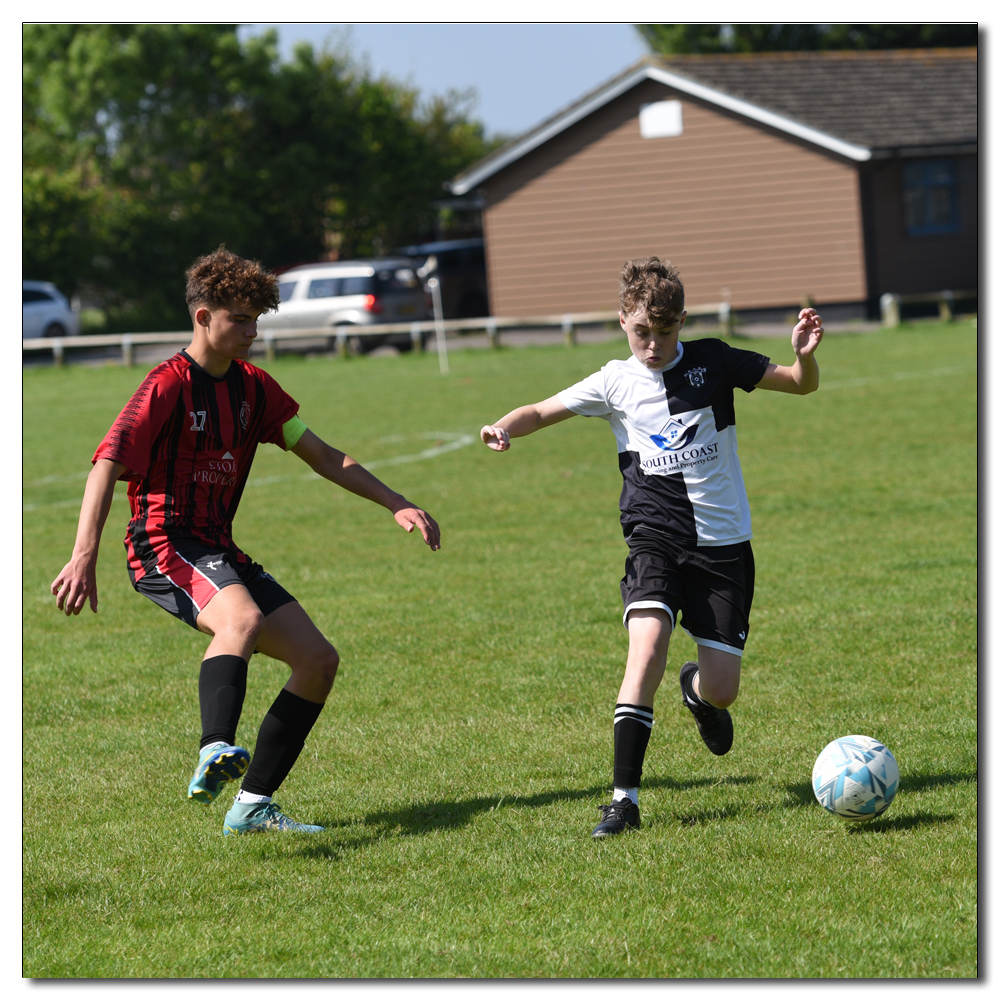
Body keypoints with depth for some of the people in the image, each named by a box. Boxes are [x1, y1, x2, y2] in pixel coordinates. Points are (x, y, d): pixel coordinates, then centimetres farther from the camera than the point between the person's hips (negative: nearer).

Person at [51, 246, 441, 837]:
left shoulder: (253, 387, 12)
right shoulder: (169, 387, -10)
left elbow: (322, 456, 20)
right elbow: (107, 466, -19)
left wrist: (398, 505, 13)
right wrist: (85, 557, -31)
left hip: (220, 552, 8)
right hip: (165, 545, -8)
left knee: (319, 660, 1)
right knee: (243, 617, -38)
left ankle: (253, 806, 6)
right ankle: (217, 754, -59)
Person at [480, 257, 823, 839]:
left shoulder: (712, 362, 1)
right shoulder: (616, 383, 3)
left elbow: (802, 384, 5)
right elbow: (542, 412, 6)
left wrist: (805, 354, -18)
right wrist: (504, 429, -16)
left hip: (724, 542, 1)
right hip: (655, 537, 0)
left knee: (721, 690, -3)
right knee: (648, 643, -27)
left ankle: (698, 691, 39)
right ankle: (625, 799, -24)